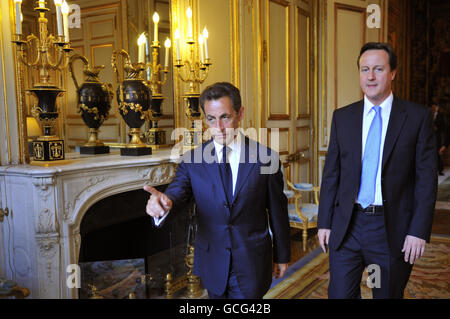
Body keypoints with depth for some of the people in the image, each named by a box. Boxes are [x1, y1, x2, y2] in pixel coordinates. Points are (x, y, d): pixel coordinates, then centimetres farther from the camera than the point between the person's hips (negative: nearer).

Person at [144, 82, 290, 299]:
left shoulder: (265, 157, -8)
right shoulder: (192, 160, -3)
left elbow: (277, 210, -1)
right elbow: (177, 190, -17)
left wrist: (282, 256, 7)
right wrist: (163, 202, -42)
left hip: (251, 266, -2)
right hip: (212, 264, 2)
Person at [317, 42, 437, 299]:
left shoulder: (418, 116, -2)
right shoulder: (342, 117, 5)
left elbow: (427, 177, -4)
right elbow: (331, 173, 6)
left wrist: (419, 231, -10)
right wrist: (324, 222, 4)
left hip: (392, 229, -1)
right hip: (347, 226, 2)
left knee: (389, 293, 15)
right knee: (340, 293, 6)